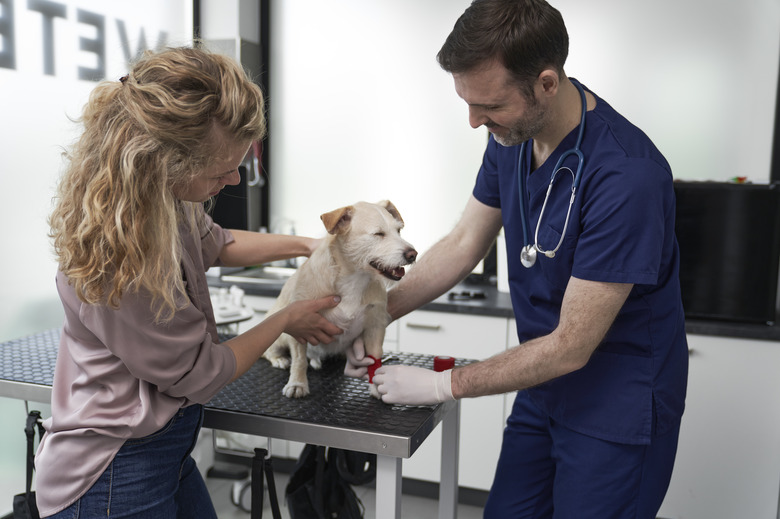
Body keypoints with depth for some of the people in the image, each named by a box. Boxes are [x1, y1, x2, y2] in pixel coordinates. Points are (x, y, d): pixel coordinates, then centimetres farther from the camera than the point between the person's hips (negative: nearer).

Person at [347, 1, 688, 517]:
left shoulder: (626, 176, -31)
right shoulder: (512, 136, -7)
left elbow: (569, 347, -26)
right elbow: (465, 243, 5)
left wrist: (441, 385, -18)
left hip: (618, 408, -6)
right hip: (544, 383, 7)